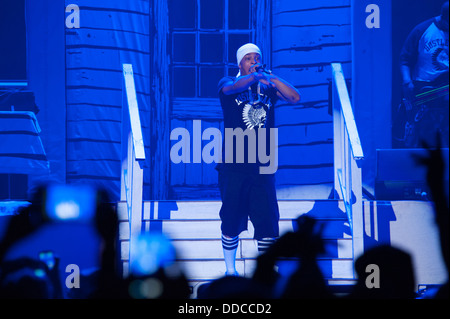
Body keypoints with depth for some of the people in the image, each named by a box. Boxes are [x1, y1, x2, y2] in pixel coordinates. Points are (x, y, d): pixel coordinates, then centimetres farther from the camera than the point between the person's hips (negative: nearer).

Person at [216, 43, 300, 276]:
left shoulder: (269, 87, 11)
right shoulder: (228, 83, 3)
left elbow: (294, 97, -2)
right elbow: (231, 87, -21)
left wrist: (271, 77, -11)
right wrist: (255, 77, -38)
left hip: (263, 166, 2)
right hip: (234, 166, -2)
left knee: (267, 220, -3)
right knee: (232, 220, 4)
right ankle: (230, 269, 19)